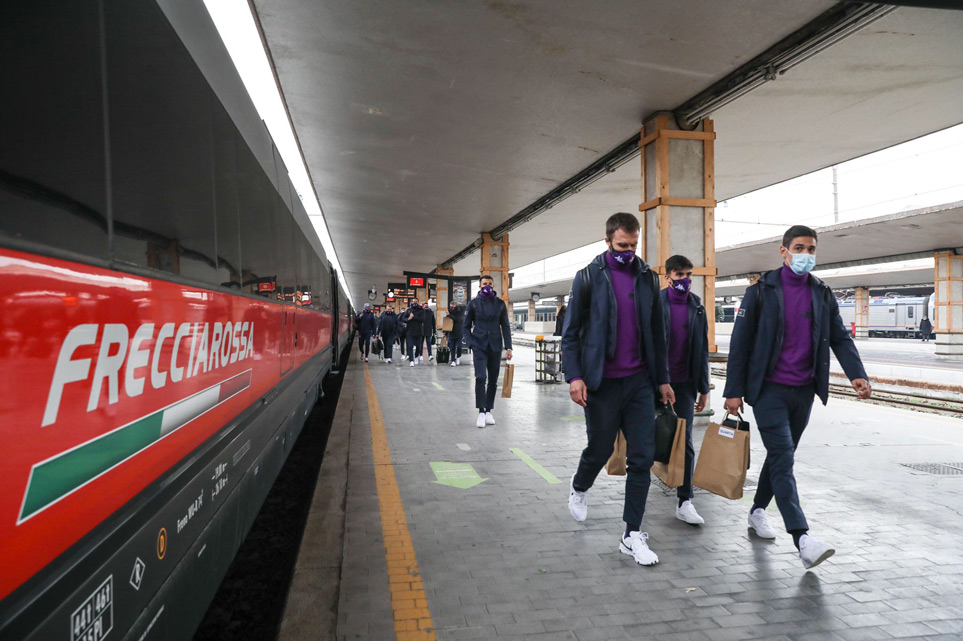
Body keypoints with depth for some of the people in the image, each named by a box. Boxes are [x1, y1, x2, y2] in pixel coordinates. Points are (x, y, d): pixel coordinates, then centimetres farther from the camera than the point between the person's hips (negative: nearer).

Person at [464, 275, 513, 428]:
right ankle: (481, 412, -10)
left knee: (493, 380, 6)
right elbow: (466, 327, 5)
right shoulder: (473, 303, 2)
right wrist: (472, 344, -9)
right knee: (481, 378, -14)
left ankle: (489, 411, 16)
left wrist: (508, 347, 0)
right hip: (479, 346, -2)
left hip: (495, 346, 2)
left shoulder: (500, 304, 6)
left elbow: (506, 326, 7)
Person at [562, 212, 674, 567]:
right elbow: (571, 331, -3)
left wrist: (662, 378, 11)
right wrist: (574, 376, -13)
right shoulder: (589, 277, -3)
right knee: (600, 450, 10)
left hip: (640, 381, 3)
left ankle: (632, 535, 12)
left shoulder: (647, 277, 8)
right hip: (602, 382, -3)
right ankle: (579, 487, 44)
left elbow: (657, 332, 13)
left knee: (642, 457, 0)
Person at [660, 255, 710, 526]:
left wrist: (704, 388, 10)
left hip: (685, 384, 3)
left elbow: (702, 349, 12)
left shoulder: (697, 307, 8)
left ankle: (684, 501, 5)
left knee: (685, 441, 0)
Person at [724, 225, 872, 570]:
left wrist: (857, 373, -12)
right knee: (783, 458, -12)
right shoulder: (761, 290, -4)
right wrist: (734, 391, -9)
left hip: (804, 390, 5)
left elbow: (840, 338, 7)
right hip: (769, 389, -5)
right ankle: (803, 540, -15)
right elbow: (740, 342, -5)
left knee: (781, 455, 15)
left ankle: (757, 511, 33)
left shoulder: (822, 294, 9)